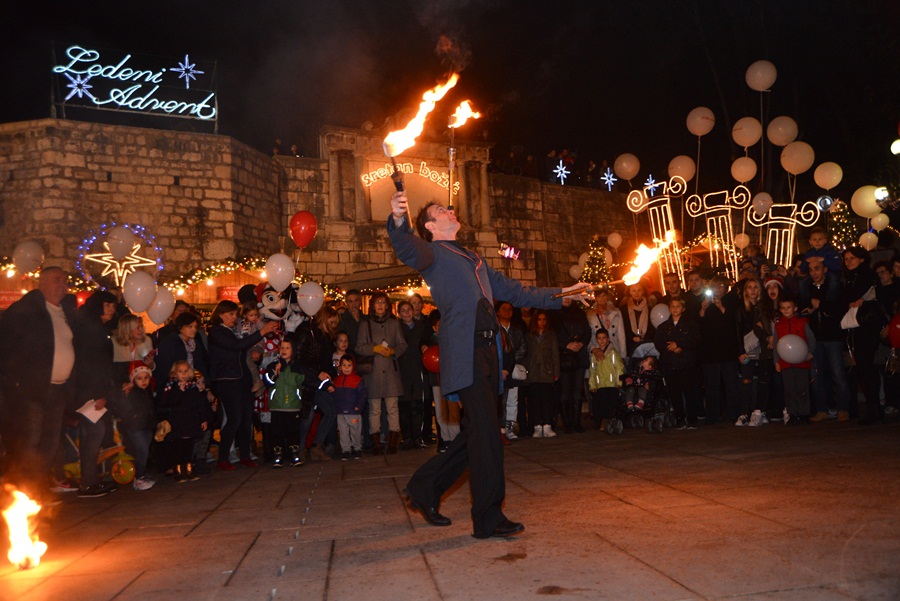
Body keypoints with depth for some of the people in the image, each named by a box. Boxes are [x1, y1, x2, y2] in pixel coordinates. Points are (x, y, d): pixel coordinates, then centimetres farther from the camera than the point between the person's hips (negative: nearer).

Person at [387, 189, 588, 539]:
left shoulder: (473, 260, 30)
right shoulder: (432, 253, 6)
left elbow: (515, 292, 32)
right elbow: (408, 249, -18)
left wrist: (564, 295, 29)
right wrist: (398, 220, -40)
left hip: (485, 352, 8)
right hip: (463, 353, -8)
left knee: (479, 433, 10)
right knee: (486, 432, -10)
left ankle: (425, 487, 24)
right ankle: (488, 518, -2)